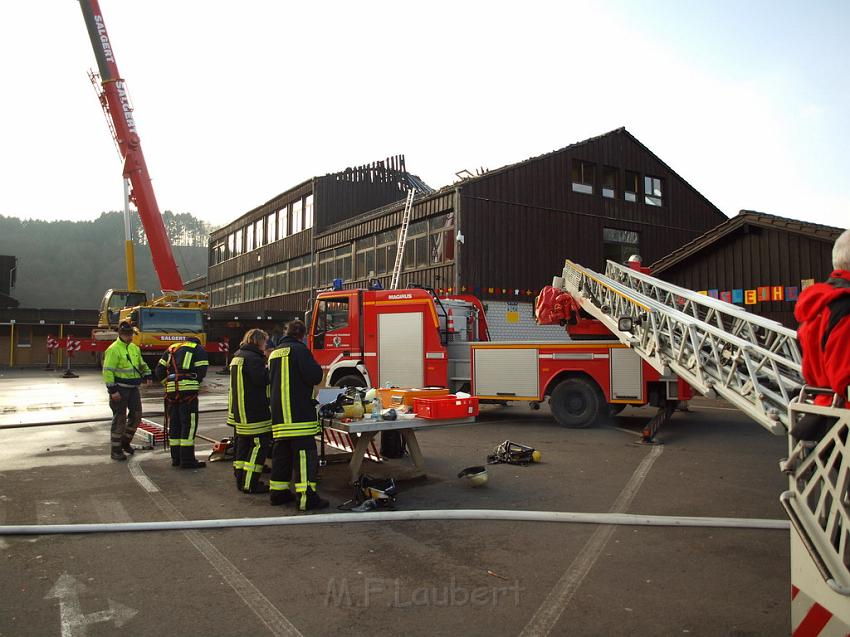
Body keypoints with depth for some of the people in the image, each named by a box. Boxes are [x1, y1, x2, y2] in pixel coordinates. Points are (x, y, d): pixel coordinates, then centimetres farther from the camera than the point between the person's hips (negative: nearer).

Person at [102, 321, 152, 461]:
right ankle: (115, 450, 9)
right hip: (119, 389, -7)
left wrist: (147, 375, 7)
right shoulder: (113, 349, -13)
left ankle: (125, 442, 28)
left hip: (133, 387, 8)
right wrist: (112, 390, -20)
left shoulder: (134, 348, 12)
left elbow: (141, 364, 25)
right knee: (120, 419, -2)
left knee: (136, 415, 10)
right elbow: (107, 371, -16)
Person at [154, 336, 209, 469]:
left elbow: (159, 371, 14)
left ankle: (176, 458, 18)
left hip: (171, 391, 5)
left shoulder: (171, 349, 23)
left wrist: (168, 383, 18)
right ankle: (187, 459, -5)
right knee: (189, 424, -3)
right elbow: (201, 372, -4)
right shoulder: (199, 350, 9)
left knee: (174, 423, 12)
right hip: (188, 391, -5)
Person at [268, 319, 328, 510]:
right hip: (299, 413, -8)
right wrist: (318, 372, 6)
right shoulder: (299, 349, -8)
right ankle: (306, 496, -10)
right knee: (304, 453, -8)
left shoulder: (275, 353, 17)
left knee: (281, 453, 16)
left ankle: (278, 491, 23)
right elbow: (315, 376, -17)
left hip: (278, 413, 8)